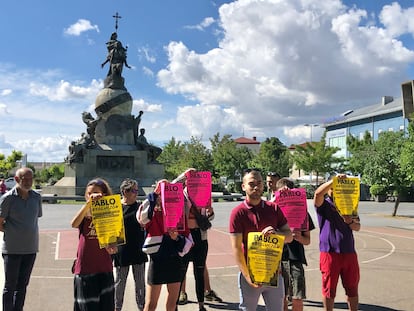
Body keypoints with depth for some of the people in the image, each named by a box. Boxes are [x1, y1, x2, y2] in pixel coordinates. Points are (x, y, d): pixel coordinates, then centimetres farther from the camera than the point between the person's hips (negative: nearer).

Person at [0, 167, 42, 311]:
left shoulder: (36, 197, 2)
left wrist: (27, 233, 6)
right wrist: (12, 233, -3)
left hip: (31, 248, 4)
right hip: (12, 249, -4)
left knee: (22, 284, 14)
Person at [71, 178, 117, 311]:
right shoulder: (85, 214, 2)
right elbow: (74, 224, -21)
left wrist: (112, 248, -24)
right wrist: (89, 202, -31)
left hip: (104, 270, 0)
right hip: (84, 268, 0)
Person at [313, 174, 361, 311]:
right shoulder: (323, 205, 1)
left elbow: (357, 227, 5)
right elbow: (318, 193, -22)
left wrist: (350, 221, -16)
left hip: (349, 252, 4)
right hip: (329, 252, -3)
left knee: (352, 289, 13)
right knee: (329, 289, 6)